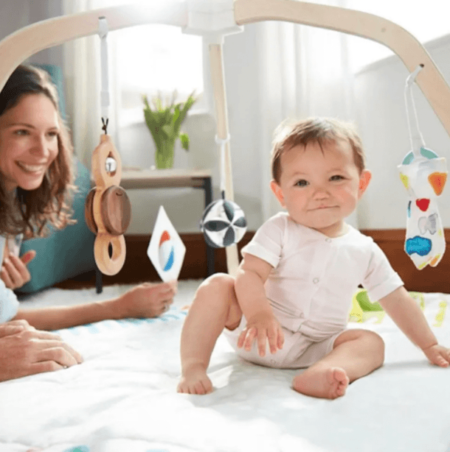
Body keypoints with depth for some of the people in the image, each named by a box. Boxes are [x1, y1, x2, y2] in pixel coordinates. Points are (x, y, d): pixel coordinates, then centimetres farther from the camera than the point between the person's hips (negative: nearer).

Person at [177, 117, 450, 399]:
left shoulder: (365, 251, 0)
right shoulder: (279, 230, -10)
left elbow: (397, 300, 9)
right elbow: (250, 273, -22)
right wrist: (259, 315, -40)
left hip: (312, 350, 3)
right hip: (258, 334, -2)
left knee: (372, 342, -16)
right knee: (217, 285, -22)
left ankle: (319, 374, -42)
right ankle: (193, 366, -21)